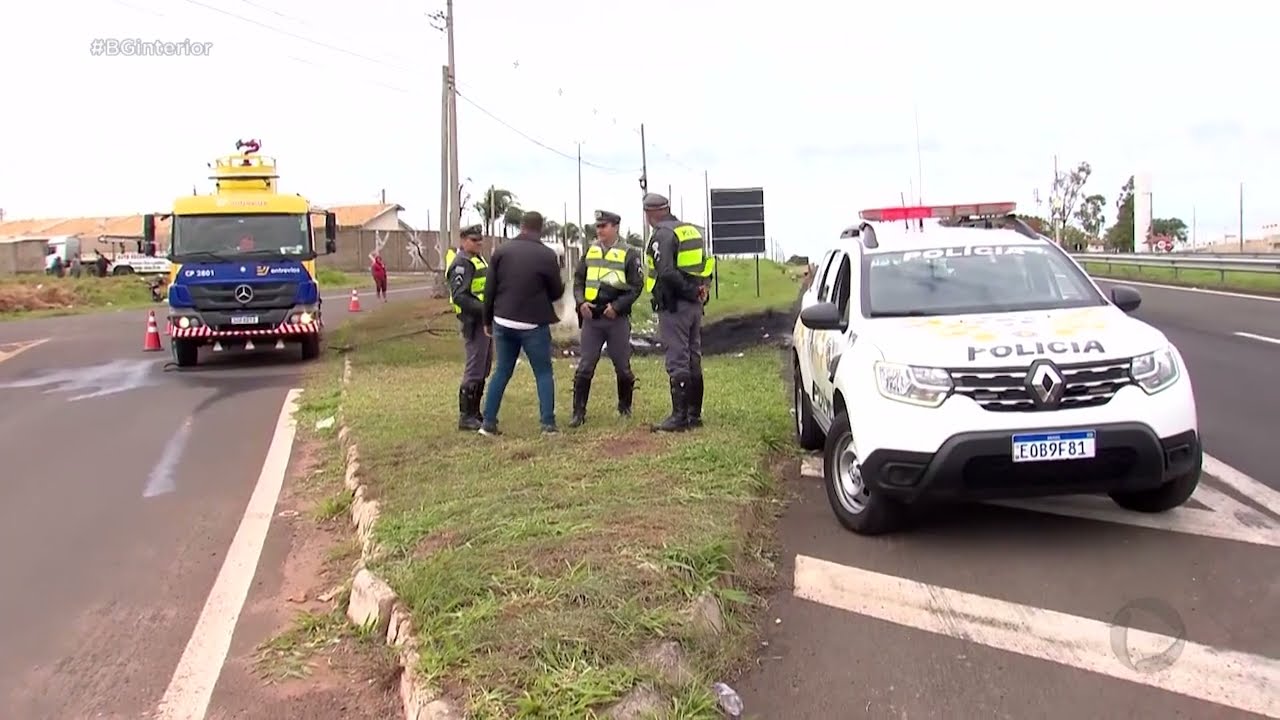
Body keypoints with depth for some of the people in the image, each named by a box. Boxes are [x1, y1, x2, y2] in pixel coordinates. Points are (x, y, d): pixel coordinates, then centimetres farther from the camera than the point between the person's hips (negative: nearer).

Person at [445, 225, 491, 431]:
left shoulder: (478, 259, 18)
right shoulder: (462, 263, -14)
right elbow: (459, 296, -23)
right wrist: (483, 308, -28)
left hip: (484, 321, 10)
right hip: (473, 322, -10)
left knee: (484, 369, 16)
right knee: (473, 370, -7)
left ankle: (474, 412, 26)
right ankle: (466, 417, -1)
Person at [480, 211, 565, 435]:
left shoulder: (502, 251, 3)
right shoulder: (547, 255, -6)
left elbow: (490, 290, 4)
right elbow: (556, 292, 1)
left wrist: (488, 321, 15)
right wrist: (560, 284, 24)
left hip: (503, 322, 3)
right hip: (534, 325, -3)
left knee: (502, 372, 13)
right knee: (544, 373, 7)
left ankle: (489, 423, 12)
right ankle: (548, 423, 0)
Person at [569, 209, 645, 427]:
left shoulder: (629, 254, -2)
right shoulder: (590, 251, 10)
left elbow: (636, 286, -4)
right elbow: (578, 279, 13)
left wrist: (617, 306, -14)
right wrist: (581, 302, -4)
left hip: (617, 319, -2)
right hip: (591, 318, 3)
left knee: (622, 366, 8)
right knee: (585, 366, -1)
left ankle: (625, 407, 27)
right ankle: (578, 413, 4)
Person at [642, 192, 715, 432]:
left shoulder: (662, 235, -13)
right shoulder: (693, 231, 14)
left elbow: (666, 272, -24)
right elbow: (707, 265, 18)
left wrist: (690, 291, -14)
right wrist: (698, 289, 6)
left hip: (674, 306, -8)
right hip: (694, 304, 8)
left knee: (677, 361, -5)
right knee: (694, 359, 13)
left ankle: (680, 416, -3)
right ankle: (695, 414, 19)